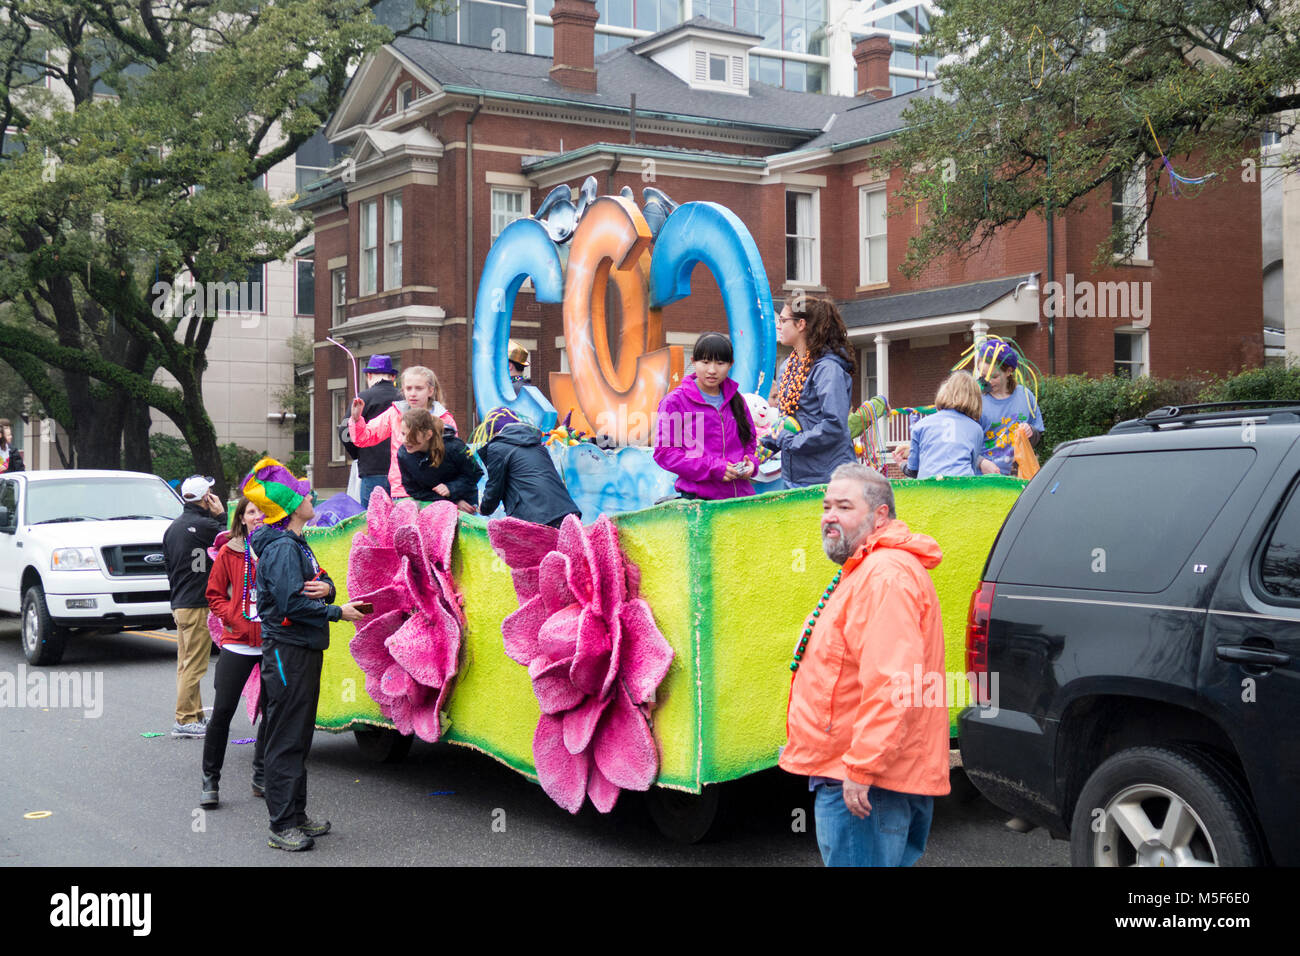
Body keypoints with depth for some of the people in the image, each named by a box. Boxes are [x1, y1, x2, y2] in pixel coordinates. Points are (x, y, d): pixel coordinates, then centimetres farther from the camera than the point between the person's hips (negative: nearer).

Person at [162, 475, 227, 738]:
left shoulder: (172, 528, 13)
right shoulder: (204, 525, -16)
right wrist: (221, 515, 1)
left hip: (179, 605, 9)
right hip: (198, 605, -9)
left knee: (186, 664, 13)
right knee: (194, 665, -5)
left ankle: (195, 717, 20)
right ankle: (186, 720, -3)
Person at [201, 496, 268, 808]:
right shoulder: (229, 552, 2)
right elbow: (215, 594, 7)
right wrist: (235, 620, -7)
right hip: (238, 642, -1)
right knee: (222, 710, -3)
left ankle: (262, 777, 21)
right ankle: (210, 780, 10)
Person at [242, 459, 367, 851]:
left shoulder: (296, 545, 17)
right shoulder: (281, 548, -15)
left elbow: (318, 582, 17)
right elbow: (292, 604, -22)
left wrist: (326, 588, -7)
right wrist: (339, 612, -15)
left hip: (304, 650, 10)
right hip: (287, 652, -10)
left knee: (299, 737, 15)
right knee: (286, 741, -7)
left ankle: (297, 816, 24)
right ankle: (282, 827, -4)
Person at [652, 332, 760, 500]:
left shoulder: (736, 400, 14)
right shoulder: (675, 402, -1)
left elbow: (750, 442, 24)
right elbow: (664, 452, -7)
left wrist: (750, 464, 0)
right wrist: (712, 468, -15)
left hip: (741, 493, 4)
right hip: (697, 497, -4)